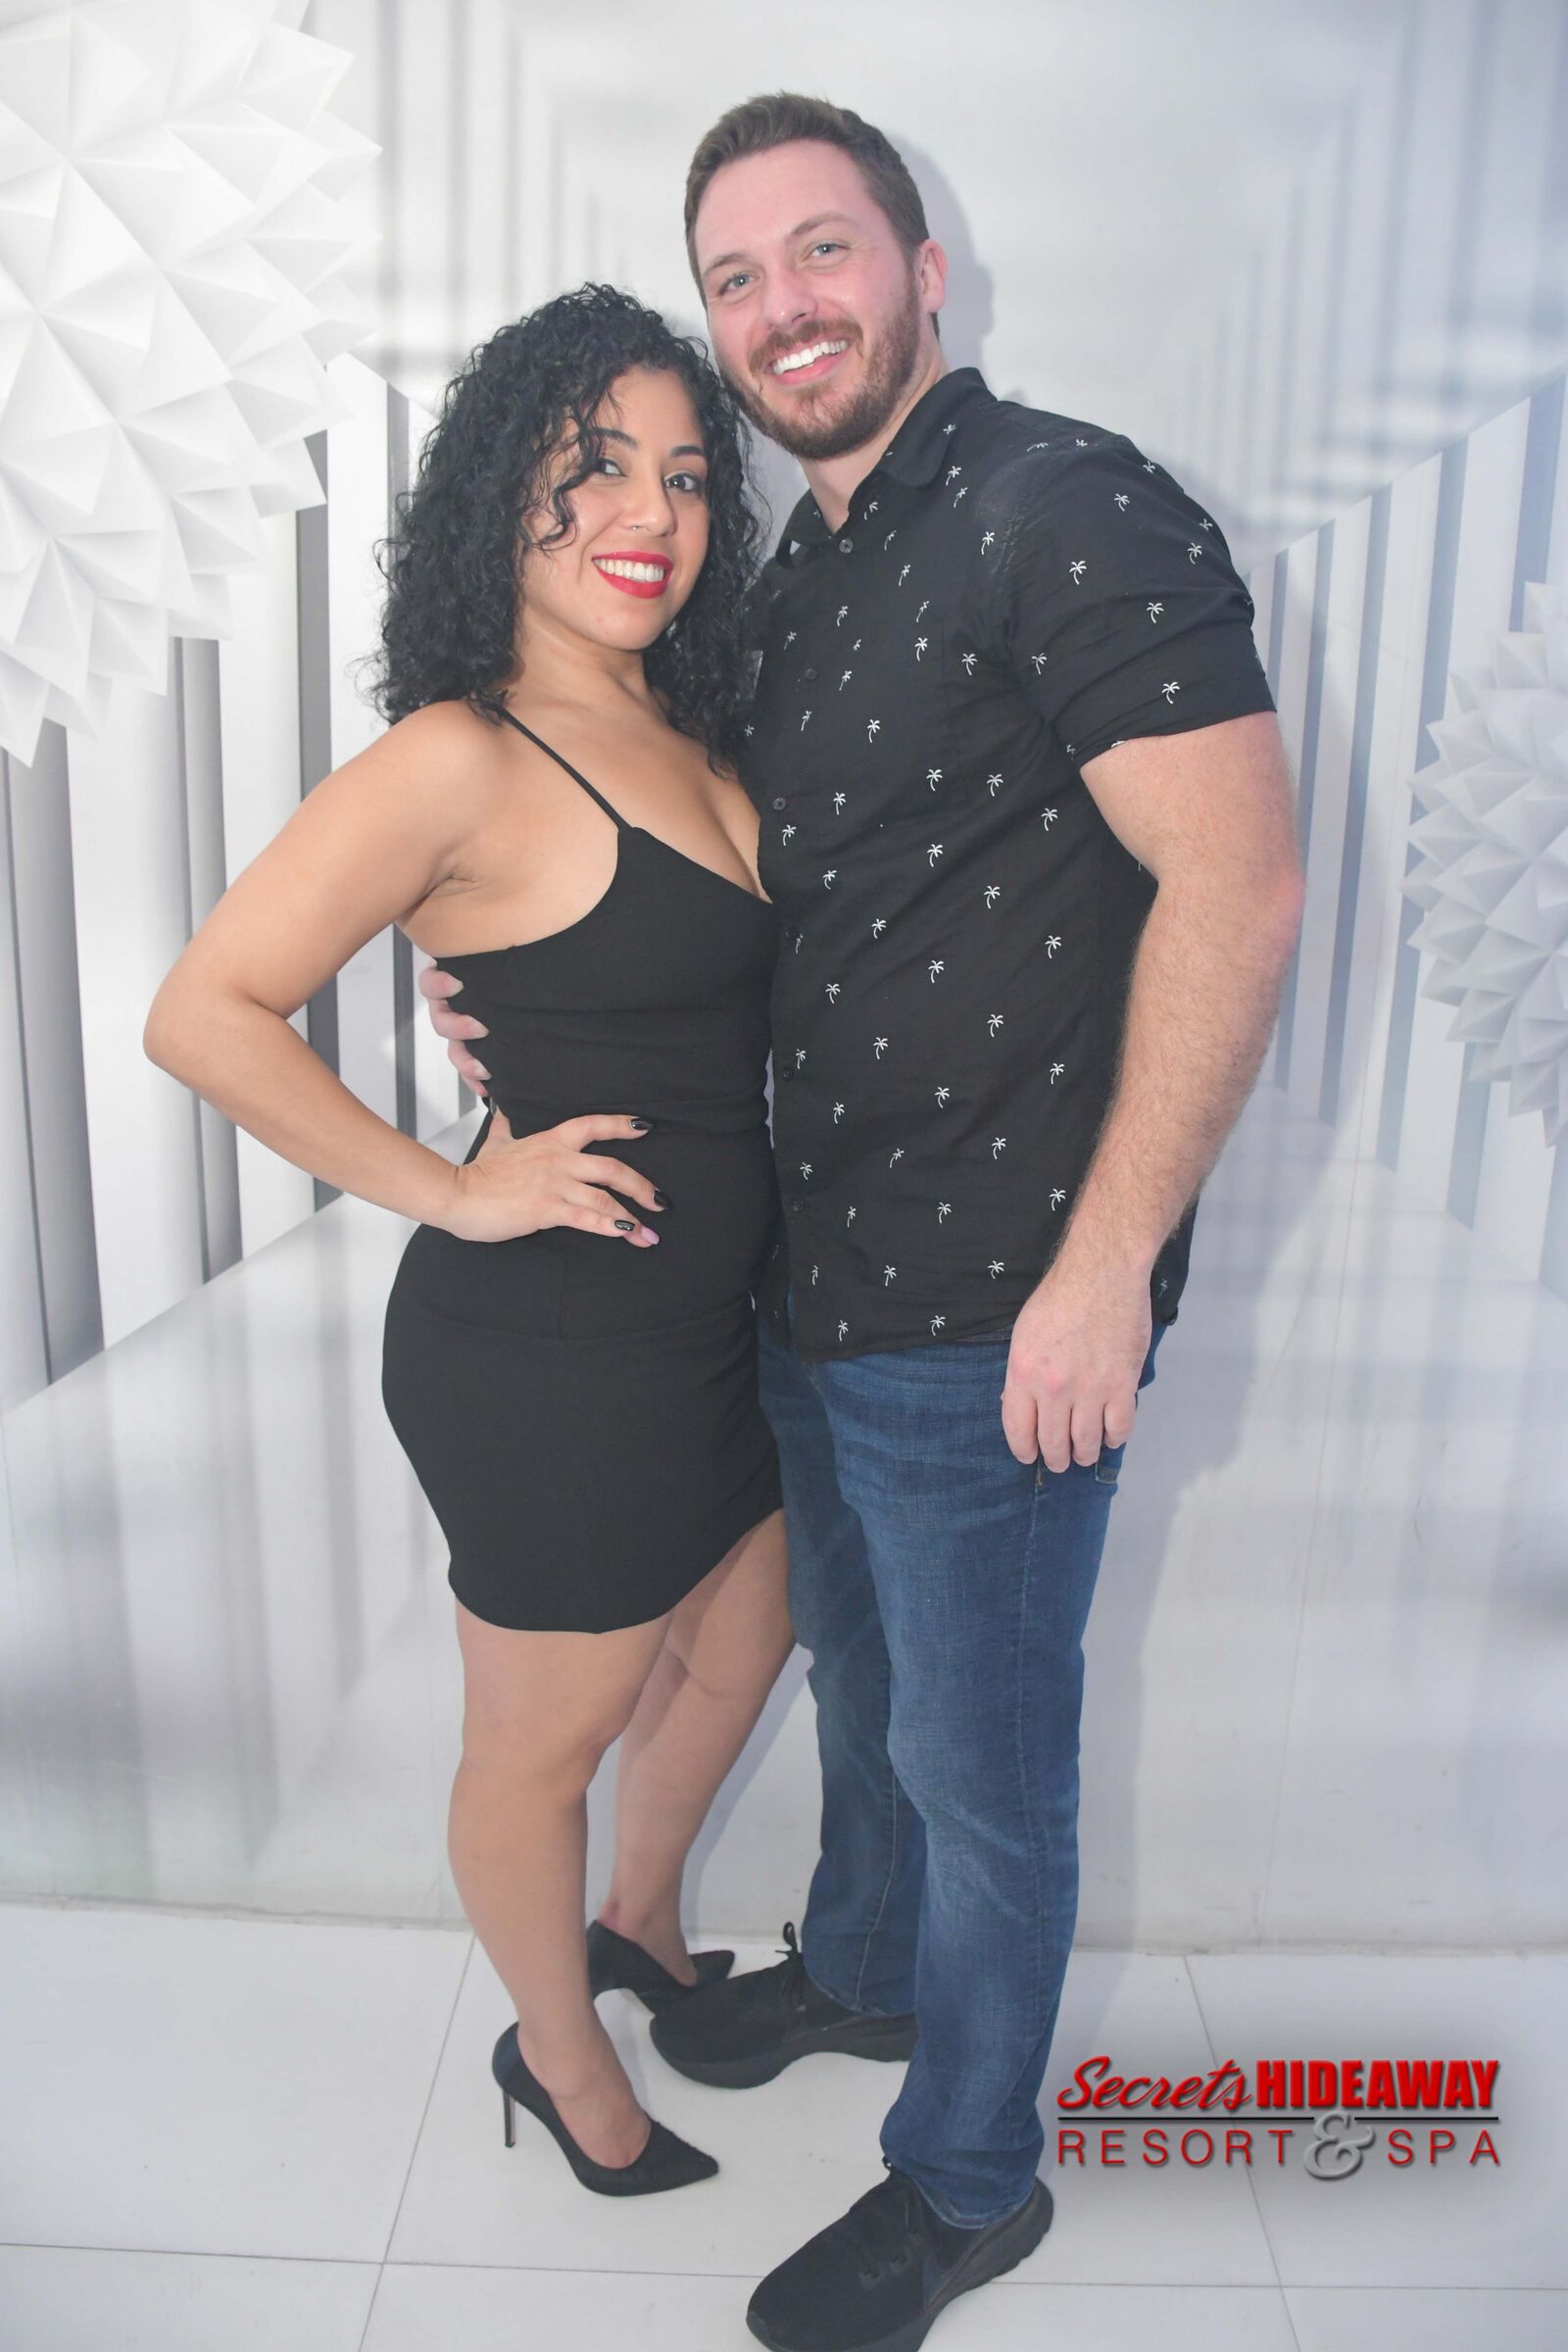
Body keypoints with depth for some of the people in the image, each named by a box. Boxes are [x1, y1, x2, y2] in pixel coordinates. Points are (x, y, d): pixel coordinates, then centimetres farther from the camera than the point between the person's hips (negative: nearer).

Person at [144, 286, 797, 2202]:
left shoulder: (684, 735, 7)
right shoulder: (462, 760, -19)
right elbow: (204, 1014, -20)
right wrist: (452, 1193, -17)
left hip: (707, 1320, 9)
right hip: (542, 1352, -9)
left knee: (740, 1647, 28)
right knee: (542, 1741, 15)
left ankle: (640, 1925, 56)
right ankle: (562, 2062, 45)